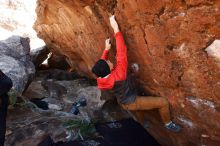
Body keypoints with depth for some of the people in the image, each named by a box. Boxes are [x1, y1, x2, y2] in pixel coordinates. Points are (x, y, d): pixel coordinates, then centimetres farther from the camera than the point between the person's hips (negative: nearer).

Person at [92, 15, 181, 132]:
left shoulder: (101, 79, -16)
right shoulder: (118, 75, -36)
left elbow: (100, 66, 6)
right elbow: (121, 52, -36)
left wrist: (106, 49, 5)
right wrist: (116, 29, -32)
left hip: (123, 103, 8)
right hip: (132, 103, -8)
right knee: (163, 102, -6)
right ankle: (168, 123, 19)